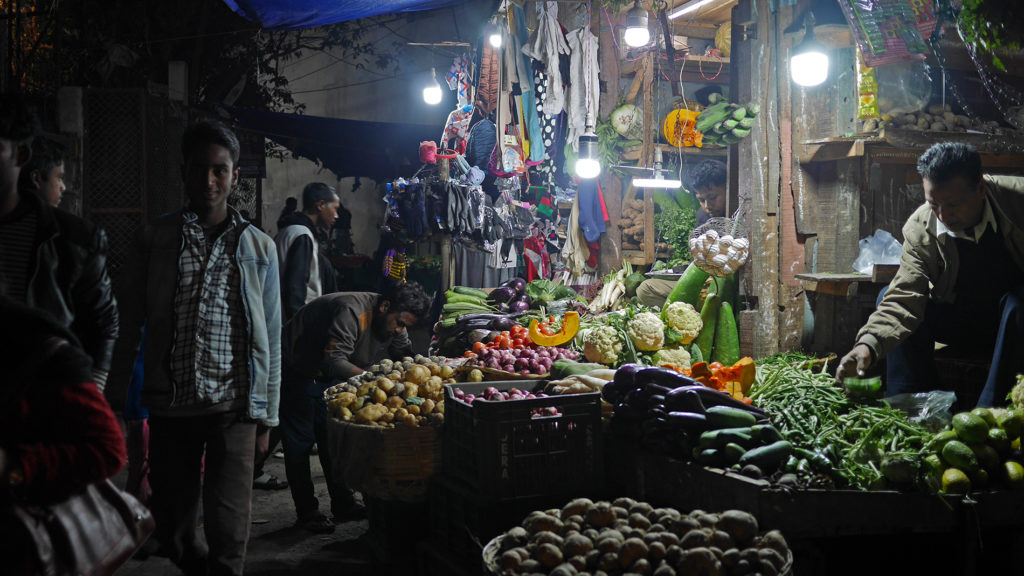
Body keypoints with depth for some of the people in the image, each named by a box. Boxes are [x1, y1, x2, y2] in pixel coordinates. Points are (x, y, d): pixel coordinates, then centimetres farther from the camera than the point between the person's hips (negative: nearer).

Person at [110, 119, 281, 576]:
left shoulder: (259, 248, 7)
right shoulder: (155, 239, 6)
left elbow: (271, 339, 9)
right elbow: (130, 324, 8)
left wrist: (266, 416, 7)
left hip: (234, 405, -1)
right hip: (170, 405, 1)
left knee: (228, 532, -7)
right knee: (172, 530, 10)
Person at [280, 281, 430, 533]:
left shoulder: (392, 321, -6)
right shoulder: (352, 312, -34)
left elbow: (407, 355, 4)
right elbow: (334, 360, -38)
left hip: (327, 378, 8)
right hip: (297, 371, -8)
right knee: (300, 441, -3)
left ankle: (343, 504, 18)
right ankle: (306, 512, 3)